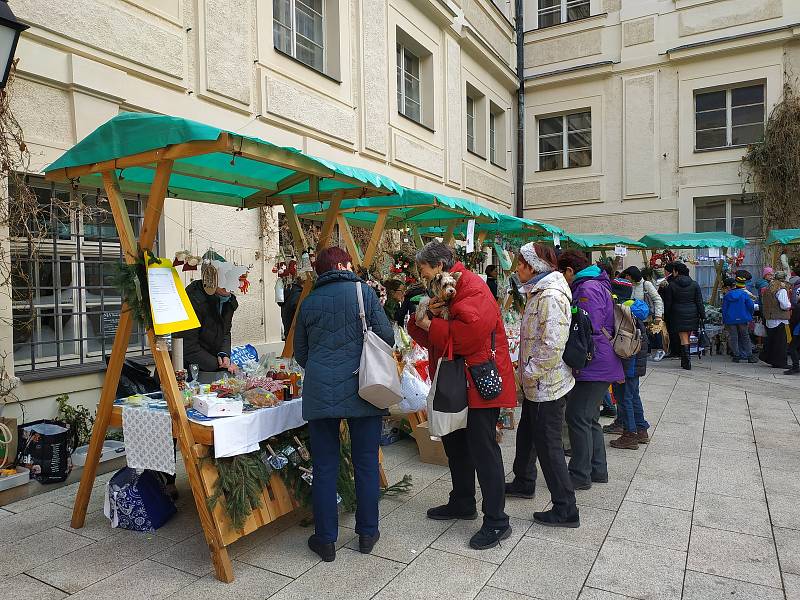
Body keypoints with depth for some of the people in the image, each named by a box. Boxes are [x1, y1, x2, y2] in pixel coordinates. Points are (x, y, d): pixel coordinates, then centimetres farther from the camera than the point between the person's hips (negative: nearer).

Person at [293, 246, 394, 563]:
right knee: (366, 463, 12)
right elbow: (387, 337, -5)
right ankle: (367, 533, 25)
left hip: (320, 392, 2)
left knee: (324, 467, 10)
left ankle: (325, 539, 18)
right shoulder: (364, 291, -1)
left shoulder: (309, 302, 7)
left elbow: (300, 352, 14)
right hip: (362, 389, -1)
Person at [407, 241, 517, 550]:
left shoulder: (472, 287, -16)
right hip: (454, 384, 10)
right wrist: (424, 317, -10)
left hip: (479, 382, -10)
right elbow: (430, 337, 12)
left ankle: (497, 521, 8)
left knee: (483, 448, -4)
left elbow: (471, 331, -30)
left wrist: (430, 324, -18)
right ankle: (462, 503, 37)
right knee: (455, 443, 20)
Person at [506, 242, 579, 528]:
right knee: (526, 433, 24)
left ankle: (565, 509, 12)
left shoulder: (551, 296, -22)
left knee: (548, 444, 0)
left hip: (547, 384, -10)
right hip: (536, 383, 10)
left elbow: (552, 345, -29)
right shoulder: (540, 292, 11)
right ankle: (524, 483, 44)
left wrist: (530, 371, -19)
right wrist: (527, 370, 16)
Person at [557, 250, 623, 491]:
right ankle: (598, 470, 26)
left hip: (594, 368, -11)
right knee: (589, 418, 17)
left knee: (577, 417, -4)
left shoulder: (587, 289, -16)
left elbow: (589, 331, -21)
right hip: (602, 365, 11)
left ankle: (580, 475, 5)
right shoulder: (595, 285, 18)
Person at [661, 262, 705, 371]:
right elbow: (699, 302, 2)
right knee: (687, 337, 14)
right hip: (692, 315, 3)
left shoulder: (671, 285, -5)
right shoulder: (694, 284, 3)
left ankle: (687, 362, -9)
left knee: (683, 339, -2)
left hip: (678, 315, -3)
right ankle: (685, 361, 21)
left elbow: (667, 303, -1)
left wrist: (666, 317, 7)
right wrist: (702, 315, 6)